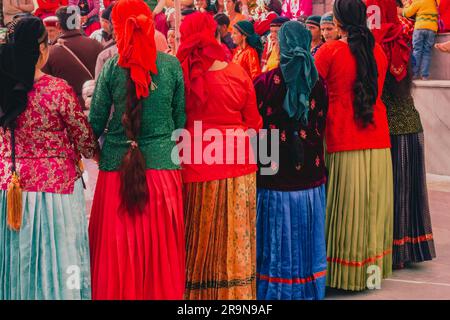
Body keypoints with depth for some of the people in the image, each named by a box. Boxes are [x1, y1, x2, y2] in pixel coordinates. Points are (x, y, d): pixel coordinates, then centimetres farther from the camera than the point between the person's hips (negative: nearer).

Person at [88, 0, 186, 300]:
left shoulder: (112, 67, -5)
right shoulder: (172, 65, -1)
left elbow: (96, 123, -1)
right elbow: (181, 118, 5)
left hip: (118, 168, -1)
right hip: (163, 163, 1)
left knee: (118, 251, 9)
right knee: (161, 249, 11)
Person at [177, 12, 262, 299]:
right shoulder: (237, 73, -4)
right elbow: (253, 122, 6)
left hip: (195, 161, -1)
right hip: (236, 160, 1)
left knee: (199, 236, 11)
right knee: (235, 233, 12)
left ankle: (197, 291, 21)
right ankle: (235, 289, 23)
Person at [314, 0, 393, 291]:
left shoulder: (330, 51, -8)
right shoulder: (379, 51, 6)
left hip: (344, 145, -4)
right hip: (378, 145, 4)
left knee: (346, 209, 3)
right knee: (374, 206, 12)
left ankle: (346, 272, 11)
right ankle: (373, 268, 20)